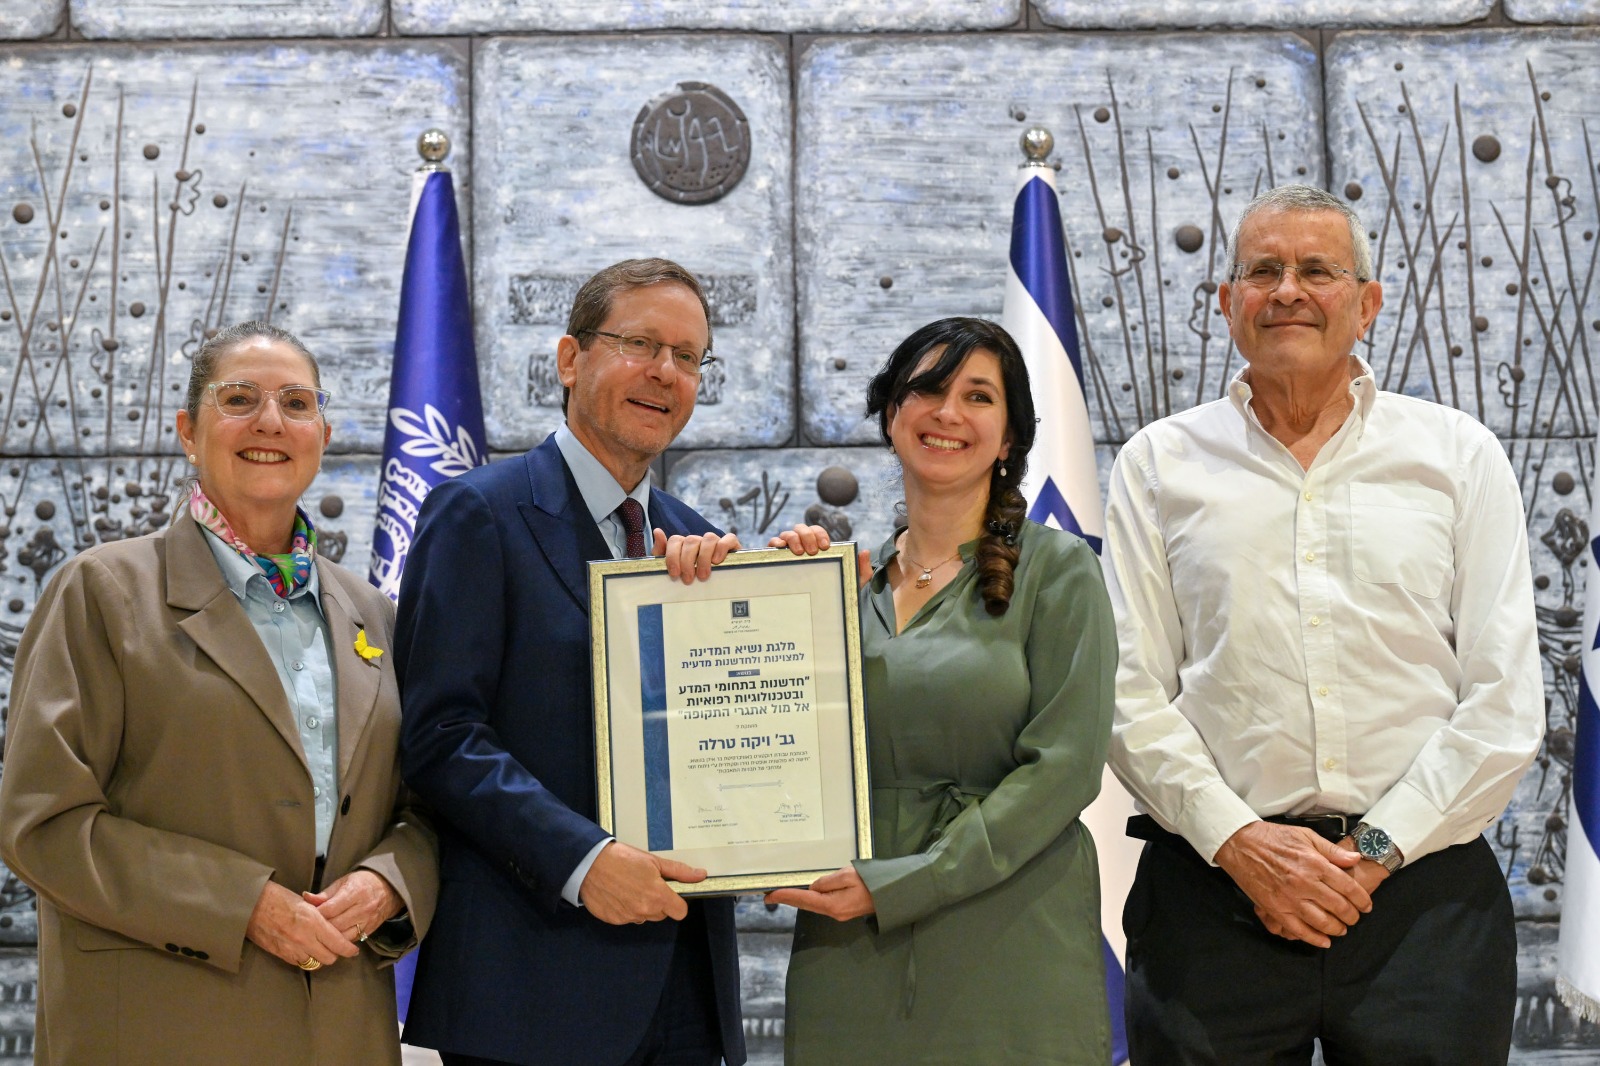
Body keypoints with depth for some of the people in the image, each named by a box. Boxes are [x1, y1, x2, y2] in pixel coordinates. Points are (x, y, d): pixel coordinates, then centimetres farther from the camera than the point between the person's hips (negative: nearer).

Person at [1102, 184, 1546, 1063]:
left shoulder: (1460, 456, 8)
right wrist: (1238, 841, -10)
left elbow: (1505, 702, 2)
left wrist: (1376, 850, -7)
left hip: (1422, 894, 0)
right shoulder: (1159, 463, 8)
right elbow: (1129, 695, 2)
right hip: (1212, 890, 0)